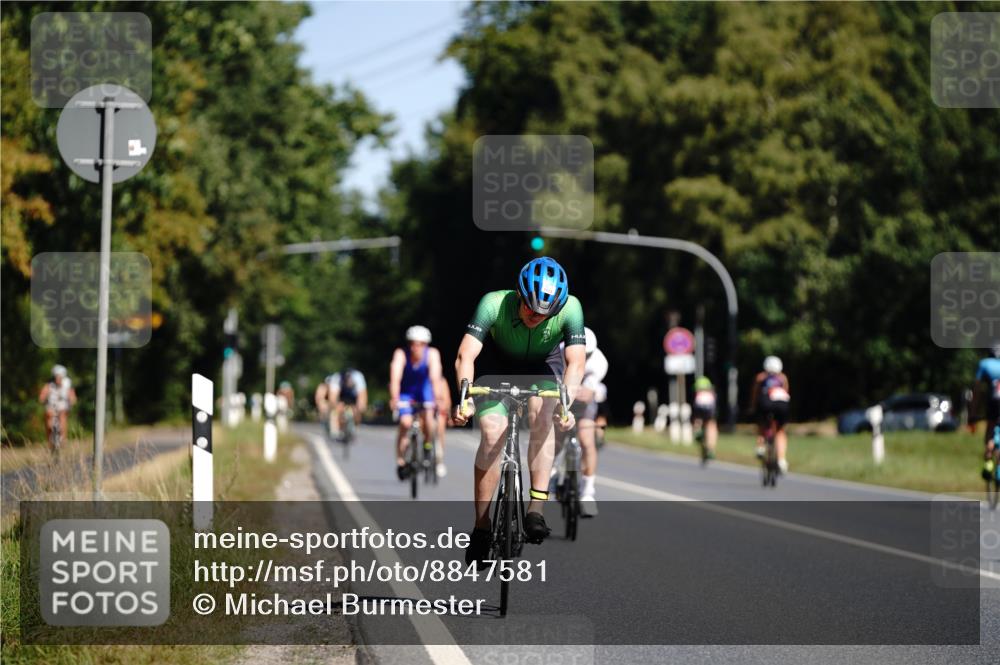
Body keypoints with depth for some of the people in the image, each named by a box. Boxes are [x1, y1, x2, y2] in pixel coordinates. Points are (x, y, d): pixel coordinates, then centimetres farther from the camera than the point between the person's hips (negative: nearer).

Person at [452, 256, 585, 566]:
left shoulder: (570, 309, -32)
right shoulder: (494, 304, -34)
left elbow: (576, 361, -38)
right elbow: (465, 355, -41)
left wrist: (567, 402, -55)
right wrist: (466, 397, -57)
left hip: (545, 368, 1)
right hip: (501, 367, 0)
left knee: (542, 414, -31)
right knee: (492, 435, -20)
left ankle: (536, 508, -29)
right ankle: (481, 529, -10)